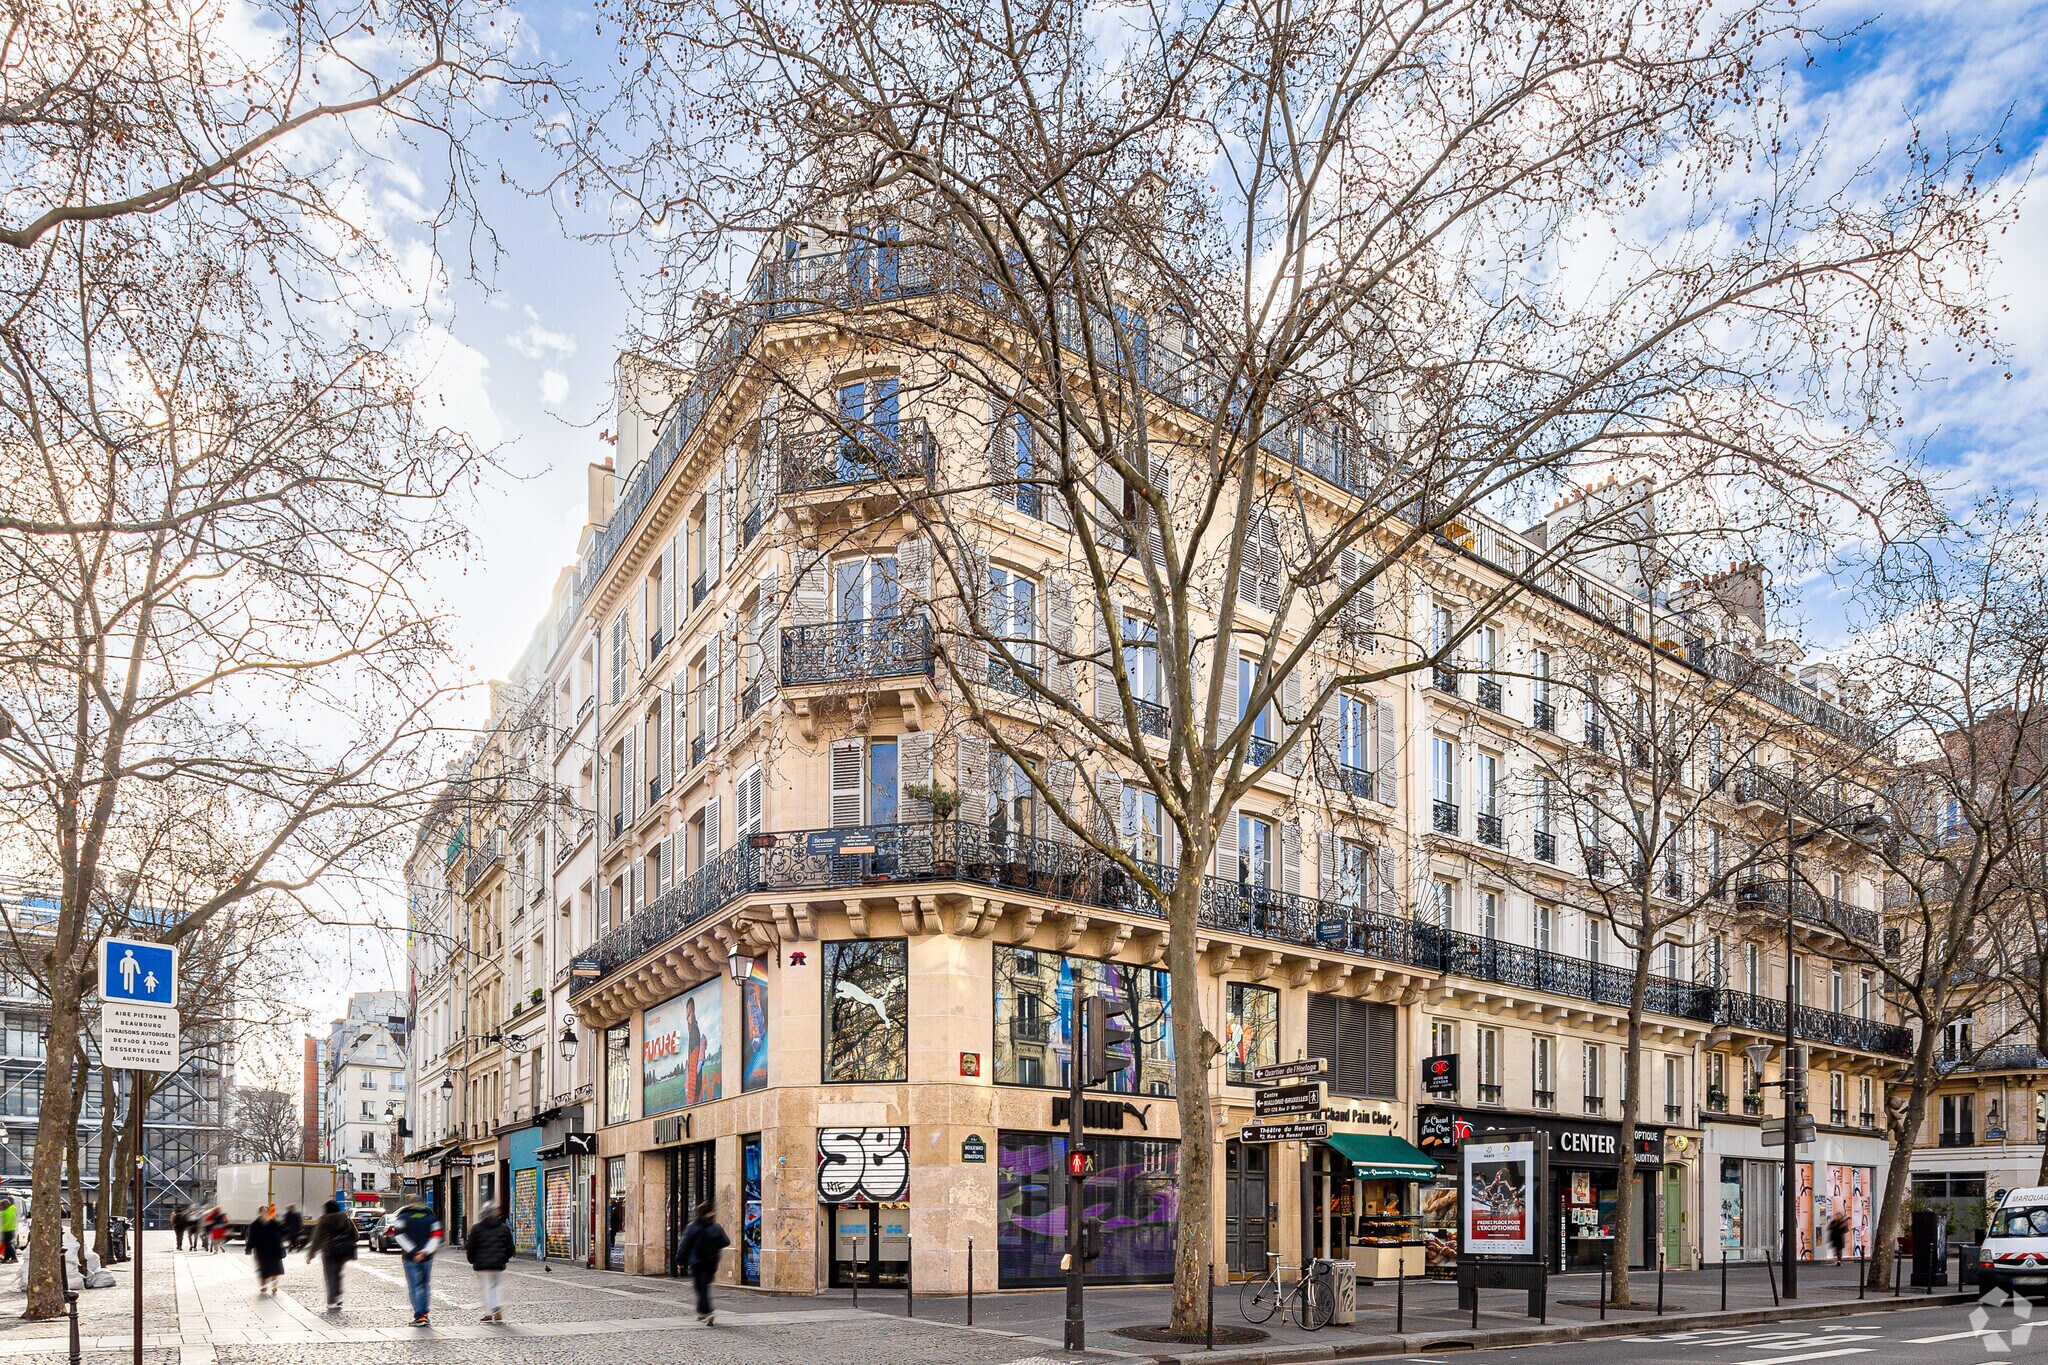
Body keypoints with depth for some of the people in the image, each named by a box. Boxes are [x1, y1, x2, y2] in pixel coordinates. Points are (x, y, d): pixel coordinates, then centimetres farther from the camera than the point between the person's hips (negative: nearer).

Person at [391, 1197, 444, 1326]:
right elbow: (436, 1237, -4)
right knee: (425, 1284, 16)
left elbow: (400, 1236, -10)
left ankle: (419, 1316, -6)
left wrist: (413, 1251, -13)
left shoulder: (402, 1218, 4)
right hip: (427, 1258, 2)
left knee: (414, 1286, 0)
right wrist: (425, 1252, -10)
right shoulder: (431, 1218, 9)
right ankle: (424, 1314, 11)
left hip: (410, 1258, -2)